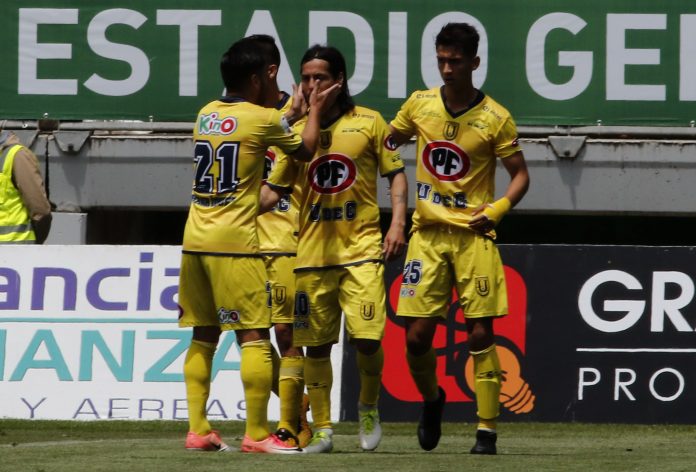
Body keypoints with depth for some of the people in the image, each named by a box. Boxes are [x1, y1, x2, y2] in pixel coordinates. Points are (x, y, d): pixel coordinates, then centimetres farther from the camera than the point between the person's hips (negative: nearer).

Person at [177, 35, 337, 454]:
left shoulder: (206, 115, 12)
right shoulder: (264, 119, -6)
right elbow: (306, 150, 10)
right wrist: (314, 111, 25)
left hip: (195, 241, 7)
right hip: (234, 243, -7)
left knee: (204, 335, 11)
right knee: (255, 335, -4)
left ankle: (197, 429, 8)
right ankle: (257, 433, -8)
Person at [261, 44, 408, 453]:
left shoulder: (368, 123, 2)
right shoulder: (296, 130, 7)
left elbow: (396, 173, 7)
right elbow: (274, 189, 9)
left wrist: (397, 224, -4)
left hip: (361, 248, -3)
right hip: (313, 251, 3)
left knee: (367, 337, -13)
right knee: (316, 343, 4)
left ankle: (369, 408, 13)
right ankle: (322, 430, 14)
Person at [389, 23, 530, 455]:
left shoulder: (496, 119, -4)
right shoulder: (419, 105, 4)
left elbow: (520, 175, 3)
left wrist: (498, 208, -14)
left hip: (473, 235, -3)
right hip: (427, 232, 3)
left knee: (481, 334, -6)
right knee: (417, 335, -1)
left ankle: (488, 431, -1)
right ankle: (432, 399, 28)